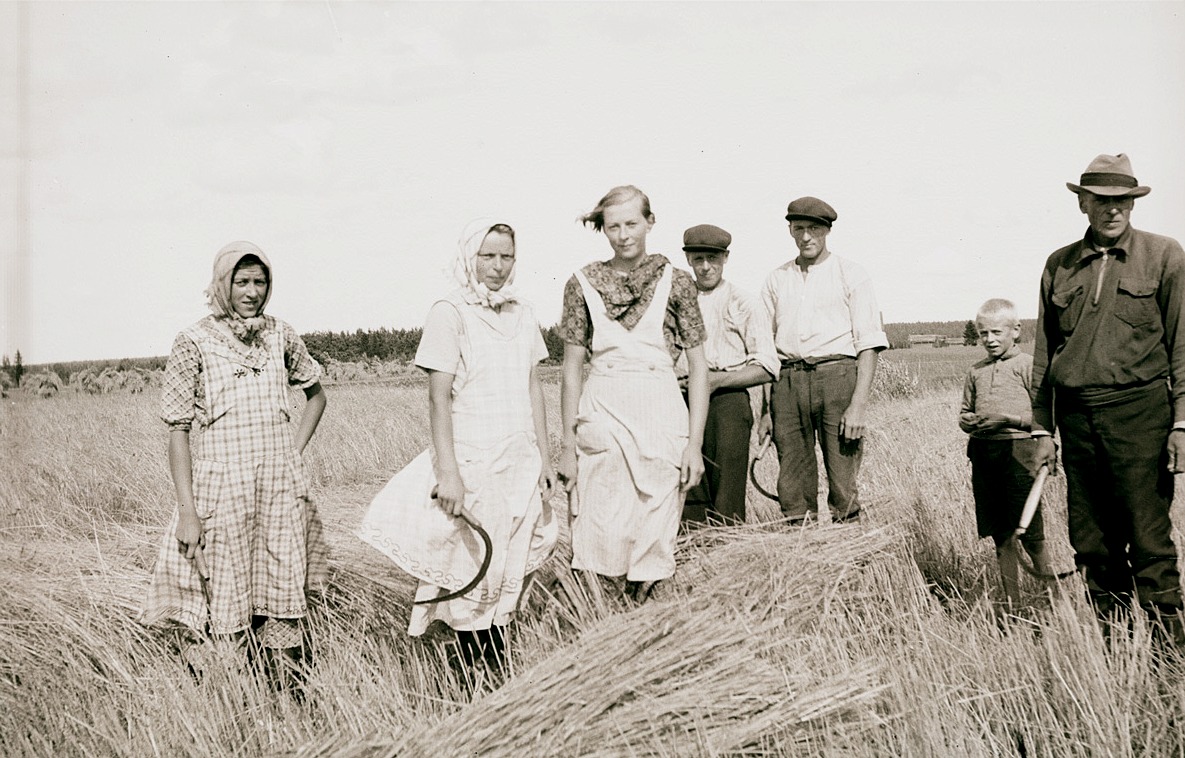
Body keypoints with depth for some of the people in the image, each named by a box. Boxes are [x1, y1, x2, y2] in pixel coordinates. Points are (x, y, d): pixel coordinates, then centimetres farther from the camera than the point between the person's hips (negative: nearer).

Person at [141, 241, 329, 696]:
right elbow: (177, 432, -3)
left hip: (282, 491, 3)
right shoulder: (195, 343, -3)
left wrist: (295, 449, 11)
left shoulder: (280, 337, 8)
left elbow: (315, 394, 25)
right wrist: (187, 511, -10)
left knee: (283, 609, 4)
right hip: (220, 492, -3)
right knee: (228, 609, 1)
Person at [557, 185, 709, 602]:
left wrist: (695, 442, -2)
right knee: (600, 535, -2)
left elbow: (698, 367, 5)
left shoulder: (675, 282, 4)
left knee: (653, 537, 3)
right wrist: (568, 445, 4)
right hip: (601, 414, 0)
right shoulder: (583, 283, 5)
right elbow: (572, 368, 7)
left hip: (661, 414, 0)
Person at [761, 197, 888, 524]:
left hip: (836, 376, -3)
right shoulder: (776, 279, 18)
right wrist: (765, 408, 7)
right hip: (788, 382, 3)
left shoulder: (850, 274, 8)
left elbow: (869, 343, 1)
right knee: (792, 483, 2)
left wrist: (859, 403, -10)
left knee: (843, 483, -6)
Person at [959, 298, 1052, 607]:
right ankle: (1012, 601, 14)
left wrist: (1006, 419, -15)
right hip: (982, 453, 5)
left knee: (1029, 530, -6)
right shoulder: (975, 373, 15)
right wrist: (968, 421, 0)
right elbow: (964, 411, 23)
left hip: (1017, 450, -5)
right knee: (1000, 535, 8)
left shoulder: (1027, 365, -1)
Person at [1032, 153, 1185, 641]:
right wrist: (1042, 428, 12)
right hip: (1077, 416, 4)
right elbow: (1044, 352, 16)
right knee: (1090, 542, 6)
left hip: (1138, 413, -3)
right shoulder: (1059, 266, 13)